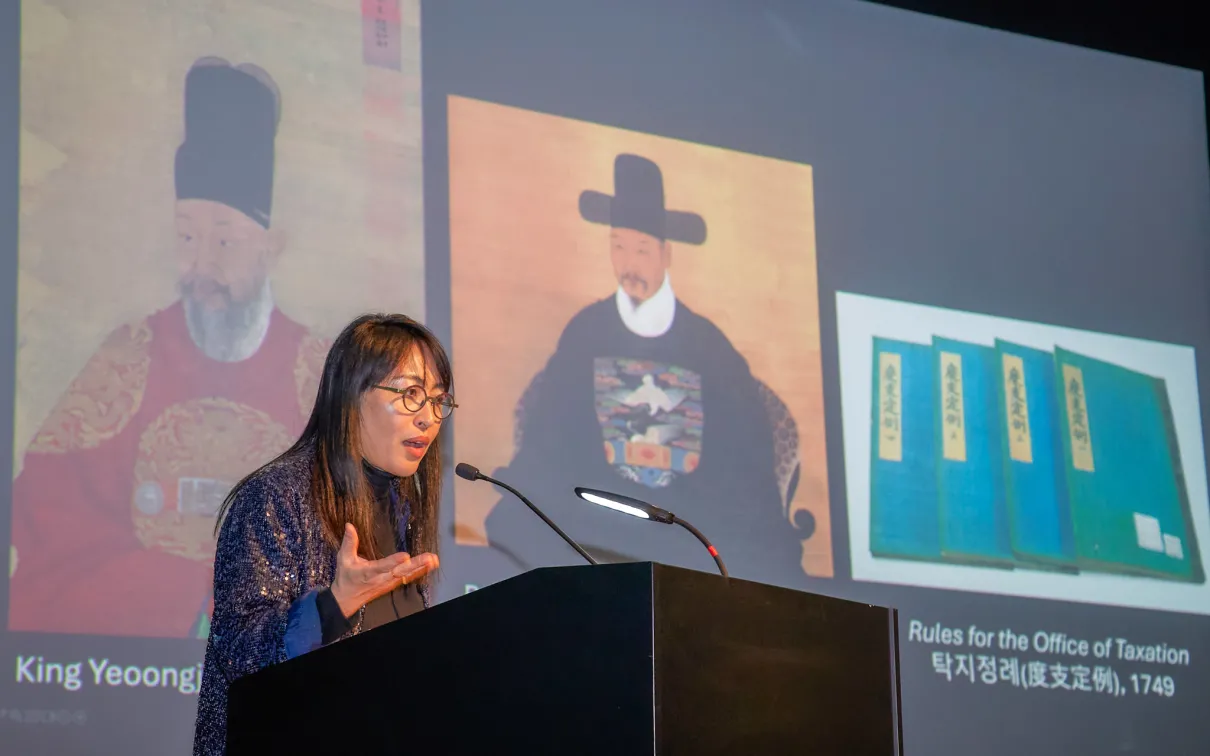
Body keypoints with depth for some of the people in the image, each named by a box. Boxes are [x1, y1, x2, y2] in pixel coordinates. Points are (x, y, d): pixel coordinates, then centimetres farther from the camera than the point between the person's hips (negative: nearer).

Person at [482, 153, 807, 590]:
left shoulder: (708, 344, 8)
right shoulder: (584, 331, 10)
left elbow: (749, 454, 7)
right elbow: (546, 437, 7)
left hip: (698, 517, 0)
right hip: (597, 517, 1)